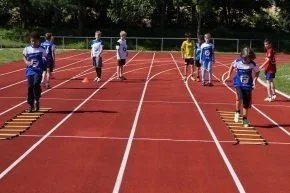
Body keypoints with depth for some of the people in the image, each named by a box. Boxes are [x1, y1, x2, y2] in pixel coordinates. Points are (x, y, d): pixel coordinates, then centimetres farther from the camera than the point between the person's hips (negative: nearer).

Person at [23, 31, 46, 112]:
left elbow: (44, 60, 9)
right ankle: (31, 105, 11)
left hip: (38, 70, -2)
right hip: (30, 70, 2)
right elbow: (24, 57, 15)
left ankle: (36, 100, 2)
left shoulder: (42, 49, -1)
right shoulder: (27, 49, 3)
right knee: (30, 87, -1)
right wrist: (27, 62, -5)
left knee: (36, 84, -22)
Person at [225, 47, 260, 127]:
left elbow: (257, 71, 6)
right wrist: (229, 75, 7)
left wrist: (254, 80, -6)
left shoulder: (252, 64, -11)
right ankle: (237, 112, 1)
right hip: (238, 84, -1)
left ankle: (245, 119, 19)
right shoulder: (238, 61, -12)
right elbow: (232, 65, 10)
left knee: (246, 103, 3)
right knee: (239, 97, -26)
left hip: (248, 85, 1)